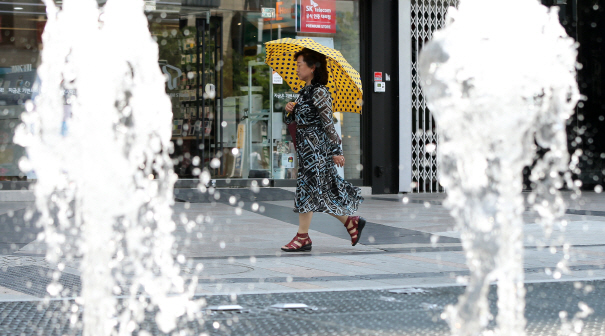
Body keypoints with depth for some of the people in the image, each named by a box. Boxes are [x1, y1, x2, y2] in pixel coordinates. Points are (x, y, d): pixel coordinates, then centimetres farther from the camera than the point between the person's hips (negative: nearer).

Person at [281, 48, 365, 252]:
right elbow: (292, 120, 22)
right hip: (305, 148, 9)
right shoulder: (305, 91, 15)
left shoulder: (319, 92, -13)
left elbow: (328, 123, -16)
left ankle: (303, 237, -2)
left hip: (317, 148, -9)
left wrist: (336, 150, -17)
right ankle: (352, 223, 18)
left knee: (307, 188, -7)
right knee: (321, 192, 9)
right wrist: (290, 110, 0)